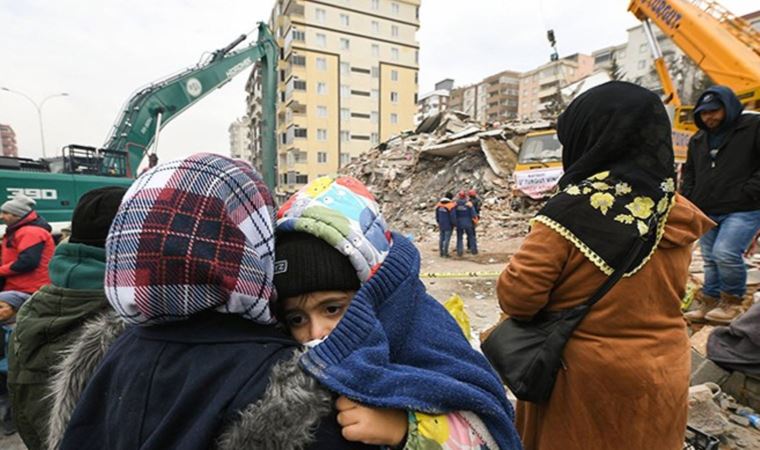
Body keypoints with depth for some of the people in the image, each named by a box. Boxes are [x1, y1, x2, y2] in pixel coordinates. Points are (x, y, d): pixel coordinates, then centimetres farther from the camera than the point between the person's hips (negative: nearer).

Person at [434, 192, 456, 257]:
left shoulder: (439, 205, 1)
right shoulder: (451, 206, -18)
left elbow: (437, 215, 10)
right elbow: (453, 216, -17)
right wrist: (455, 224, -2)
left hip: (441, 225, 6)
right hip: (448, 225, -6)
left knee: (441, 238, 13)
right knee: (447, 239, 1)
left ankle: (441, 253, 19)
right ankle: (445, 253, 5)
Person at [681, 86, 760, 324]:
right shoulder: (698, 140, 16)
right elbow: (689, 172, 24)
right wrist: (689, 198, 10)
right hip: (707, 213, 6)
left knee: (725, 254, -19)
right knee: (710, 260, 9)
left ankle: (733, 301, 3)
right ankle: (709, 302, 19)